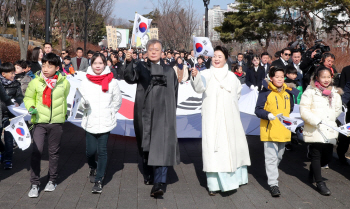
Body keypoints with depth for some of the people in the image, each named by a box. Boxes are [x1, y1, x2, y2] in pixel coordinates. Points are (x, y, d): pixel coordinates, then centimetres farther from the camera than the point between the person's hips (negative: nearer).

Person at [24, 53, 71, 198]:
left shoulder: (64, 82, -1)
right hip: (39, 122, -1)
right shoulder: (35, 82, -5)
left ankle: (52, 180, 28)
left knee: (54, 152, 13)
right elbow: (28, 97, 8)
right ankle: (34, 184, 1)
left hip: (57, 122, 2)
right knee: (36, 151, -9)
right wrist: (31, 107, -10)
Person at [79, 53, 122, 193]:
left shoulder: (111, 82, 0)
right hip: (90, 122, 1)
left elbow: (117, 101, 10)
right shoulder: (85, 82, 4)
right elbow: (81, 103, 6)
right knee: (90, 151, 0)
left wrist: (110, 113, 2)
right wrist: (84, 104, -15)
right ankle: (93, 168, 34)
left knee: (102, 151, -3)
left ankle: (98, 180, 7)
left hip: (105, 122, -1)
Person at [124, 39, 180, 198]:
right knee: (146, 146, 10)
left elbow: (174, 93, 16)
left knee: (162, 146, -11)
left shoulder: (169, 71, 13)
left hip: (164, 115, 0)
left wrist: (171, 110, 8)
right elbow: (130, 78, -13)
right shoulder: (141, 68, 7)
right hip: (145, 114, 0)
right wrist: (129, 62, -29)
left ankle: (159, 183, -16)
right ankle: (148, 175, 29)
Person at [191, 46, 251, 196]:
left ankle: (235, 176, 32)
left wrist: (229, 102, 13)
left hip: (230, 118, 5)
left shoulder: (231, 76, 10)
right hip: (212, 118, -5)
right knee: (214, 148, -10)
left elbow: (237, 93, 28)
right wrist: (195, 77, -44)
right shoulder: (206, 74, -5)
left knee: (232, 145, 14)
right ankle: (214, 184, -8)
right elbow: (199, 87, -26)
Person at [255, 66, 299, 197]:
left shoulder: (288, 92, 10)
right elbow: (258, 110, -11)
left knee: (279, 156, 18)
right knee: (271, 157, -8)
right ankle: (273, 184, -7)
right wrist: (268, 115, -26)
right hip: (269, 131, -6)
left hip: (283, 131, 6)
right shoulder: (265, 92, -8)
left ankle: (271, 173, 39)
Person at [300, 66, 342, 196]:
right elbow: (304, 111, -11)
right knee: (316, 156, 2)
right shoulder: (310, 92, -5)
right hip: (314, 130, -5)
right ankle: (319, 183, 12)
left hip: (329, 131, 5)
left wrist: (331, 121, 11)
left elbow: (338, 110, 23)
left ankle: (313, 170, 38)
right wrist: (316, 121, -21)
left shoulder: (335, 93, 12)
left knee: (328, 156, 8)